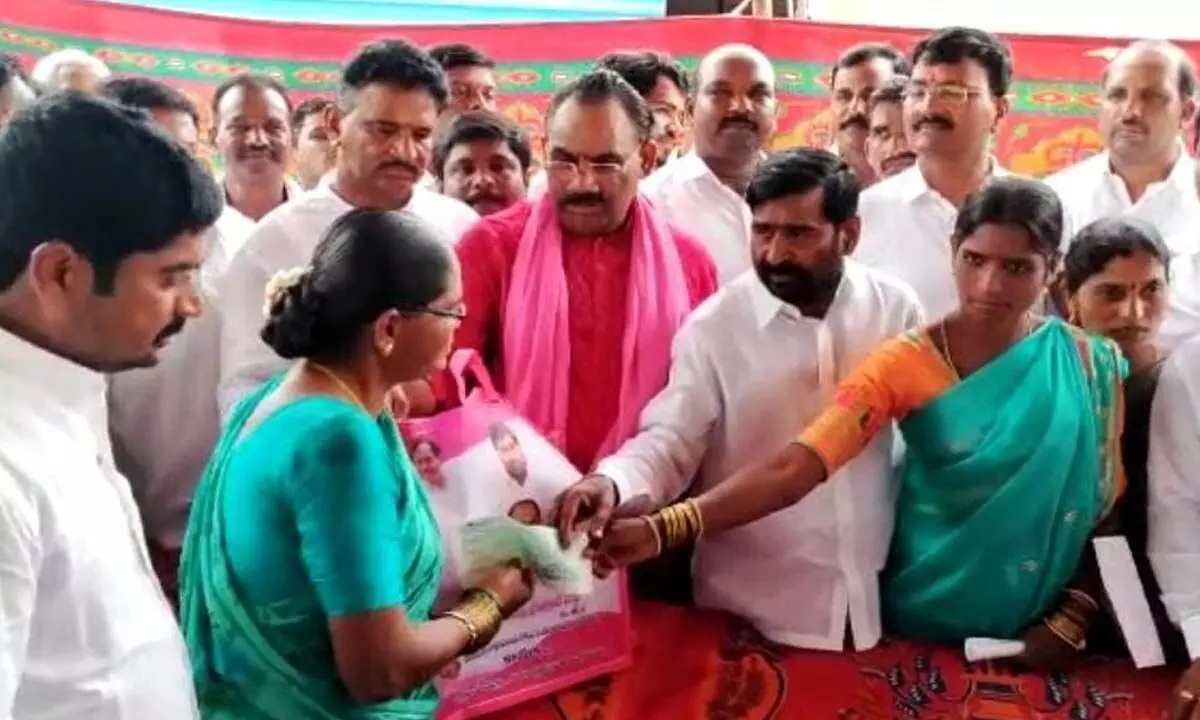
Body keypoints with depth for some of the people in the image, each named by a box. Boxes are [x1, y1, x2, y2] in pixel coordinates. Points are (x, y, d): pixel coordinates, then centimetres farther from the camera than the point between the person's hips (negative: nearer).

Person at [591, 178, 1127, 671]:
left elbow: (1107, 503, -1)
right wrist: (664, 528, -39)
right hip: (925, 621, -1)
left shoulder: (1091, 367, -8)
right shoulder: (906, 364, -15)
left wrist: (1072, 619, -13)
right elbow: (794, 466, -27)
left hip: (1036, 632, 1)